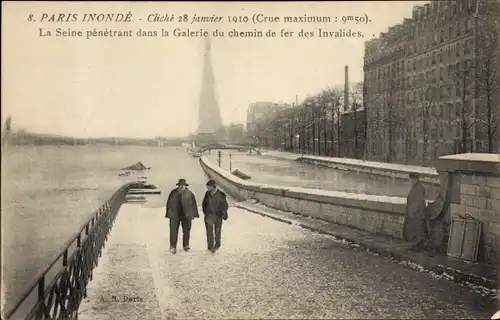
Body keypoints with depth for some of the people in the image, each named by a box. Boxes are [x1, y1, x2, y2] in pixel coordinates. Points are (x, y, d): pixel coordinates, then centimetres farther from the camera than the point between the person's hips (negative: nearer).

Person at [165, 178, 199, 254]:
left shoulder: (189, 193, -5)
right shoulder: (173, 193, -2)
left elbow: (193, 204, 1)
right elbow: (169, 203, 5)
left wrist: (194, 214, 1)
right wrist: (168, 214, 4)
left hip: (186, 215, 0)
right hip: (175, 215, 0)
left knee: (186, 231, 10)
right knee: (173, 231, -3)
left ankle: (186, 245, 28)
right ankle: (173, 247, 4)